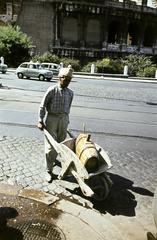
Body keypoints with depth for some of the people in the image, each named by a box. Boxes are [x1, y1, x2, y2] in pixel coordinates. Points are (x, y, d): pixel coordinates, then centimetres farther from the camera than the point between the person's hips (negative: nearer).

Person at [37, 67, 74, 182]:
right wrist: (41, 121, -11)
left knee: (61, 143, 13)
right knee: (50, 146, -2)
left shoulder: (70, 93, 4)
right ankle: (49, 171, 9)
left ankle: (53, 158, 41)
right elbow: (42, 106, -8)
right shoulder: (52, 90, -11)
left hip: (64, 119, 5)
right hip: (51, 118, -5)